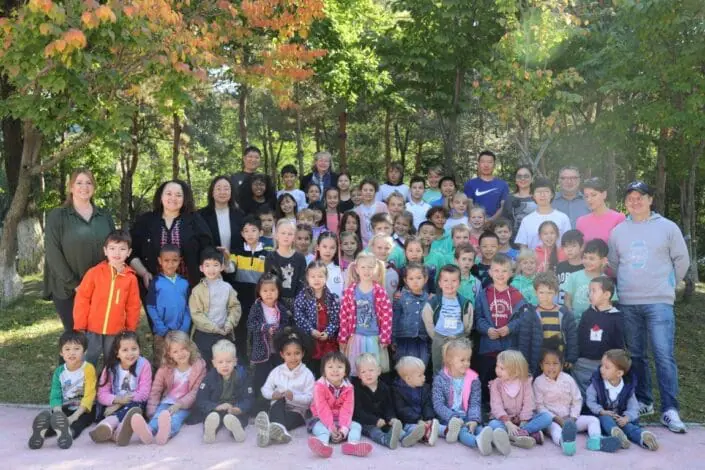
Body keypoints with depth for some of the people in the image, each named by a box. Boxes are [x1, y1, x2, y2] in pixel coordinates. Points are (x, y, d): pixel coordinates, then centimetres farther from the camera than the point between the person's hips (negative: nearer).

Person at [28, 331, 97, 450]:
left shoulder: (88, 369, -9)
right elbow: (55, 396, -2)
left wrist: (75, 415, -25)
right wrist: (58, 413, -23)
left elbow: (89, 395, -14)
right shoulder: (59, 372, 4)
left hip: (84, 409, -5)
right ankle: (43, 430, -57)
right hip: (65, 409, 5)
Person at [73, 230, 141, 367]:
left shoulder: (131, 278, -2)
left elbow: (133, 306, 4)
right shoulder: (94, 272, -7)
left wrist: (130, 331, 6)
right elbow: (82, 299, -3)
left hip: (116, 332, 1)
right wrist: (80, 326, -2)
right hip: (92, 330, -1)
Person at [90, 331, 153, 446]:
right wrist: (117, 400, -24)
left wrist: (118, 405, -18)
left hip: (135, 404, -3)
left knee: (134, 406, -35)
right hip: (114, 406, 3)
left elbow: (144, 394, -12)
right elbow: (102, 394, -3)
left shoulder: (144, 365, -7)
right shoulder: (111, 367, 1)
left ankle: (108, 424, -56)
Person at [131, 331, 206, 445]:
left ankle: (166, 433, -69)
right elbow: (155, 390, 4)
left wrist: (179, 404, -21)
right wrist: (151, 411, -10)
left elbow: (195, 392, -7)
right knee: (158, 416, -31)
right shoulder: (165, 368, 10)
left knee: (175, 418, -35)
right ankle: (148, 431, -64)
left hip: (185, 405, -3)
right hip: (167, 402, 3)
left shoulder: (199, 366, -1)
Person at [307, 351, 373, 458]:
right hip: (322, 419, -4)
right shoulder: (320, 386, -15)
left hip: (340, 420, 4)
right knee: (319, 427, -34)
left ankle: (353, 444, -50)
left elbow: (347, 410, -14)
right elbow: (322, 409, -21)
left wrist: (343, 428, -29)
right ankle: (324, 444, -67)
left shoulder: (348, 387, -6)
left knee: (356, 426, -17)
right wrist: (331, 426, -30)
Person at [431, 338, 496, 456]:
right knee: (461, 431, -33)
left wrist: (474, 420, -18)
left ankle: (495, 439, -61)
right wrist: (452, 418, -23)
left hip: (468, 419, 3)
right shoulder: (440, 379, 0)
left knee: (479, 428, -29)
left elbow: (475, 403, 2)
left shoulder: (473, 379, 8)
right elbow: (438, 404, -7)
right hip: (449, 420, -3)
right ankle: (478, 442, -65)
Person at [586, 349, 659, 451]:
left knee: (627, 425, -30)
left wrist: (626, 417, -26)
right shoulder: (596, 383, -5)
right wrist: (602, 411, -23)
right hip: (602, 415, -1)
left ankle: (642, 436, -58)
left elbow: (633, 407, -5)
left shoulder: (627, 386, -4)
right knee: (605, 419, -35)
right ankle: (615, 431, -65)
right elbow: (590, 401, -6)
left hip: (620, 418, 1)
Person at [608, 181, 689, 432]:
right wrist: (628, 285, 12)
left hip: (659, 302, -3)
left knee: (664, 355, -9)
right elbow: (613, 263, 16)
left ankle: (669, 409, -4)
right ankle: (643, 401, 24)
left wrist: (667, 285, 11)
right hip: (628, 303, 3)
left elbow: (682, 261, 7)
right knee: (635, 355, 11)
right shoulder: (618, 231, 9)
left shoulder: (668, 228, 2)